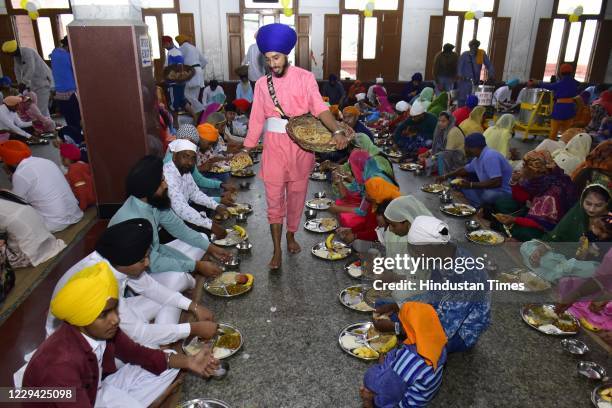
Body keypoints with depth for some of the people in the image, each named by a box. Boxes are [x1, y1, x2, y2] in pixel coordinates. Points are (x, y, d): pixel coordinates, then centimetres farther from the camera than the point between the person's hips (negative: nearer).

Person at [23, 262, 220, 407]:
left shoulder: (101, 329, -18)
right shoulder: (60, 365, -37)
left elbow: (134, 352, -3)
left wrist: (187, 362, -13)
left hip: (96, 387, 6)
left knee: (170, 363, -2)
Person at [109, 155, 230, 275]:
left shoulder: (155, 201, -12)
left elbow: (178, 227, 1)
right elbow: (154, 264, -29)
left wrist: (210, 247, -5)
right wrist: (196, 265, -24)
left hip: (153, 252, 8)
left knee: (202, 239, 5)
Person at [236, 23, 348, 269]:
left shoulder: (305, 78, -3)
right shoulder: (262, 84, 4)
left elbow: (319, 108, -14)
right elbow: (257, 119, 7)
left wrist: (337, 131, -31)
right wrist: (246, 149, 7)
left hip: (301, 144, -1)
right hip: (274, 144, 1)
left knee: (297, 193, 11)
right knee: (274, 197, 0)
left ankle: (291, 235, 34)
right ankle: (277, 249, 10)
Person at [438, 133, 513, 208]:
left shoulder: (490, 156, -24)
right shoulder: (478, 158, 7)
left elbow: (496, 182, -31)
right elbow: (465, 169, 27)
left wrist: (470, 185, -27)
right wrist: (446, 176, 26)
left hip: (505, 191, -10)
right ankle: (480, 207, -5)